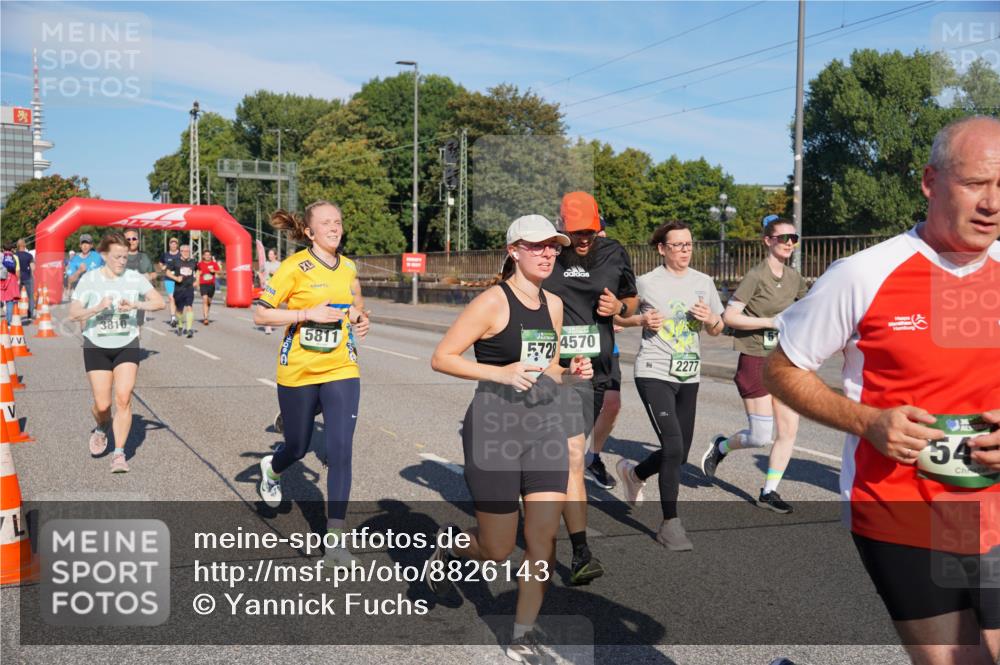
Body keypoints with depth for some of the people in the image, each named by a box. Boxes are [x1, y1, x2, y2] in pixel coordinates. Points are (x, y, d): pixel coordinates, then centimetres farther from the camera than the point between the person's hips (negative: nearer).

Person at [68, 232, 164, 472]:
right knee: (102, 404, 0)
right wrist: (97, 308, -26)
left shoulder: (135, 278, -1)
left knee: (123, 398, -13)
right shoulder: (89, 280, -4)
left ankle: (119, 453, -5)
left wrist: (136, 304, -24)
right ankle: (101, 429, 36)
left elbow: (159, 302, -7)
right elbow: (73, 313, -9)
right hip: (96, 347, 0)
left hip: (127, 346, 0)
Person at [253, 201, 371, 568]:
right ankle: (272, 468, 53)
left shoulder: (348, 267, 5)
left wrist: (360, 320, 3)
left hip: (341, 371, 3)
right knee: (298, 447, 14)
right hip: (298, 373, -3)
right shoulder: (295, 267, -10)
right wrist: (309, 313, -21)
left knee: (340, 452, -9)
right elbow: (260, 315, -12)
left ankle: (335, 539, -2)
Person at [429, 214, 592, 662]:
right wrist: (500, 373, -21)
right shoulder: (493, 301, -10)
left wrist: (569, 372, 2)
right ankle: (450, 544, 37)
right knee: (498, 550, 4)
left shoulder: (554, 305, 11)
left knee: (542, 541, 1)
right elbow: (441, 358, -11)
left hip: (545, 425, 6)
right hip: (495, 427, -5)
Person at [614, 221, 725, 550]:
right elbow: (618, 316, 6)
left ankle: (634, 473, 41)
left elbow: (717, 329, 15)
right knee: (673, 446, -17)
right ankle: (670, 524, -5)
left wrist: (711, 319, -8)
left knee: (679, 454, 10)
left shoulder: (703, 282, 8)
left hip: (688, 376, 6)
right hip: (654, 373, -5)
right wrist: (642, 319, -13)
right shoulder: (647, 283, -5)